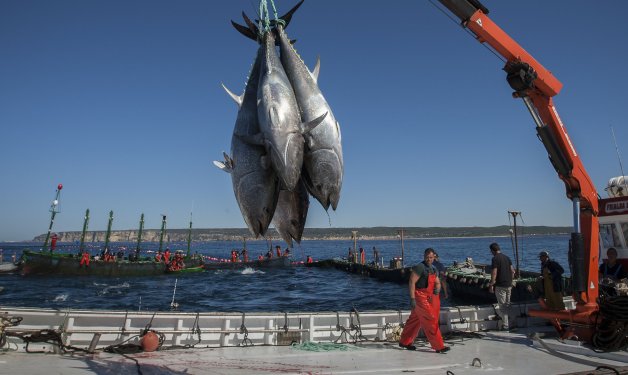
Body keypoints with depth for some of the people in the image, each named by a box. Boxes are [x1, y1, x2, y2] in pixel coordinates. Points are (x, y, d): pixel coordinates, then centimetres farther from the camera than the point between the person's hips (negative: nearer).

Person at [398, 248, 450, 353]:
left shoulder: (433, 269, 13)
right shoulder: (419, 267, -15)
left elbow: (437, 283, 19)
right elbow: (411, 282, -19)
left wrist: (437, 289, -5)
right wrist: (412, 299, -23)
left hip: (427, 298, 9)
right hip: (420, 297, -9)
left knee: (415, 320, 15)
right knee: (431, 320, -5)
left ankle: (404, 341, 27)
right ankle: (438, 346, 3)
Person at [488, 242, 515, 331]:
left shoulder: (495, 259, -14)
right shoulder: (507, 257, 9)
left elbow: (494, 273, -18)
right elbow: (512, 271, 12)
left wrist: (491, 285, -11)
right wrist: (510, 282, 20)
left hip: (500, 285, -7)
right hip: (509, 285, 8)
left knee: (502, 306, 0)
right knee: (507, 305, 17)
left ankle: (505, 325, 3)